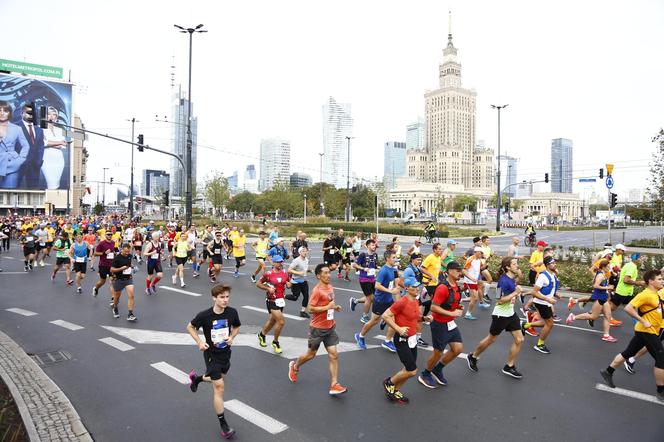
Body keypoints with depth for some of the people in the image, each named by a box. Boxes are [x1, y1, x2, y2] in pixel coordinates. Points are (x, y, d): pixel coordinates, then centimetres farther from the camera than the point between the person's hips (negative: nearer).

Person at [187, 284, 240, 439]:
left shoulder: (232, 312, -14)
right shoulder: (204, 315, -22)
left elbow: (236, 327, 7)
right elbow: (190, 327, -4)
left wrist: (231, 337, -12)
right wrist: (199, 342, -16)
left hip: (226, 353, 5)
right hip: (211, 354, -5)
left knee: (218, 379, 27)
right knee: (219, 387, -7)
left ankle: (196, 378, 57)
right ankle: (223, 425, 6)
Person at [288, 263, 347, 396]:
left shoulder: (330, 287, 4)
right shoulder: (317, 290, -20)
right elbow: (310, 309, -24)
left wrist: (335, 307, 1)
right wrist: (328, 307, -25)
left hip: (330, 327, 6)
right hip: (318, 328, -6)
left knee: (333, 355, -1)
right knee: (311, 354, 13)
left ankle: (334, 385, 5)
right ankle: (294, 366, 41)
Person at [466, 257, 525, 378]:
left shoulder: (512, 278, 2)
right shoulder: (504, 280, -24)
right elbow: (500, 300, -24)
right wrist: (515, 293, -23)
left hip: (511, 314, 8)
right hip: (500, 315, -8)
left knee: (519, 340, 4)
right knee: (491, 339, 8)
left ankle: (509, 366, 17)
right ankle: (473, 356, 30)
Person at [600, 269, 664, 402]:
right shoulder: (645, 294, -20)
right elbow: (628, 308, -27)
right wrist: (643, 321, -22)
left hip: (652, 331, 8)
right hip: (646, 331, -8)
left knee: (628, 353, 14)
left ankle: (608, 372, 24)